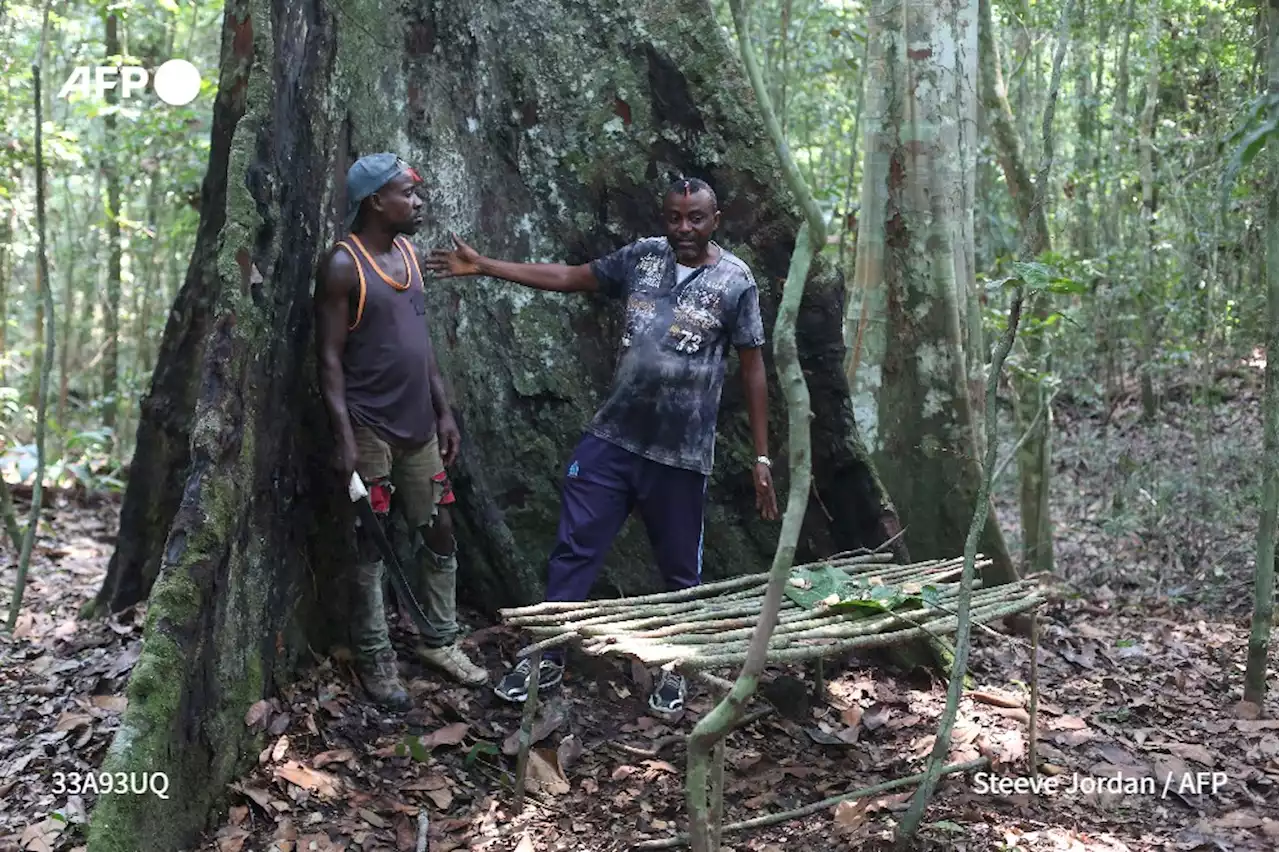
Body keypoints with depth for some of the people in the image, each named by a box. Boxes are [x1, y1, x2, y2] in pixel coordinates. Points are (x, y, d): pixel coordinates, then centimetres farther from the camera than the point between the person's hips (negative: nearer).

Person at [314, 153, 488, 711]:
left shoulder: (409, 254, 11)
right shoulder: (344, 264, -11)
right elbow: (330, 357, -13)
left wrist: (444, 411, 13)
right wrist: (344, 438, -18)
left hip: (419, 425, 7)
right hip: (370, 428, -7)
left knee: (440, 533, 11)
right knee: (372, 545, 2)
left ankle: (440, 641, 25)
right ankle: (375, 660, 13)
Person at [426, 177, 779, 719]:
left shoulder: (735, 282, -6)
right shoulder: (642, 257, 3)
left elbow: (753, 369, -4)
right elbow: (569, 278, 10)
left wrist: (761, 457, -5)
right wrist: (483, 266, 5)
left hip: (681, 455, -3)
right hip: (612, 437, 3)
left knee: (680, 570, 10)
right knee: (573, 549, 6)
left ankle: (674, 672, 32)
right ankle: (547, 659, 21)